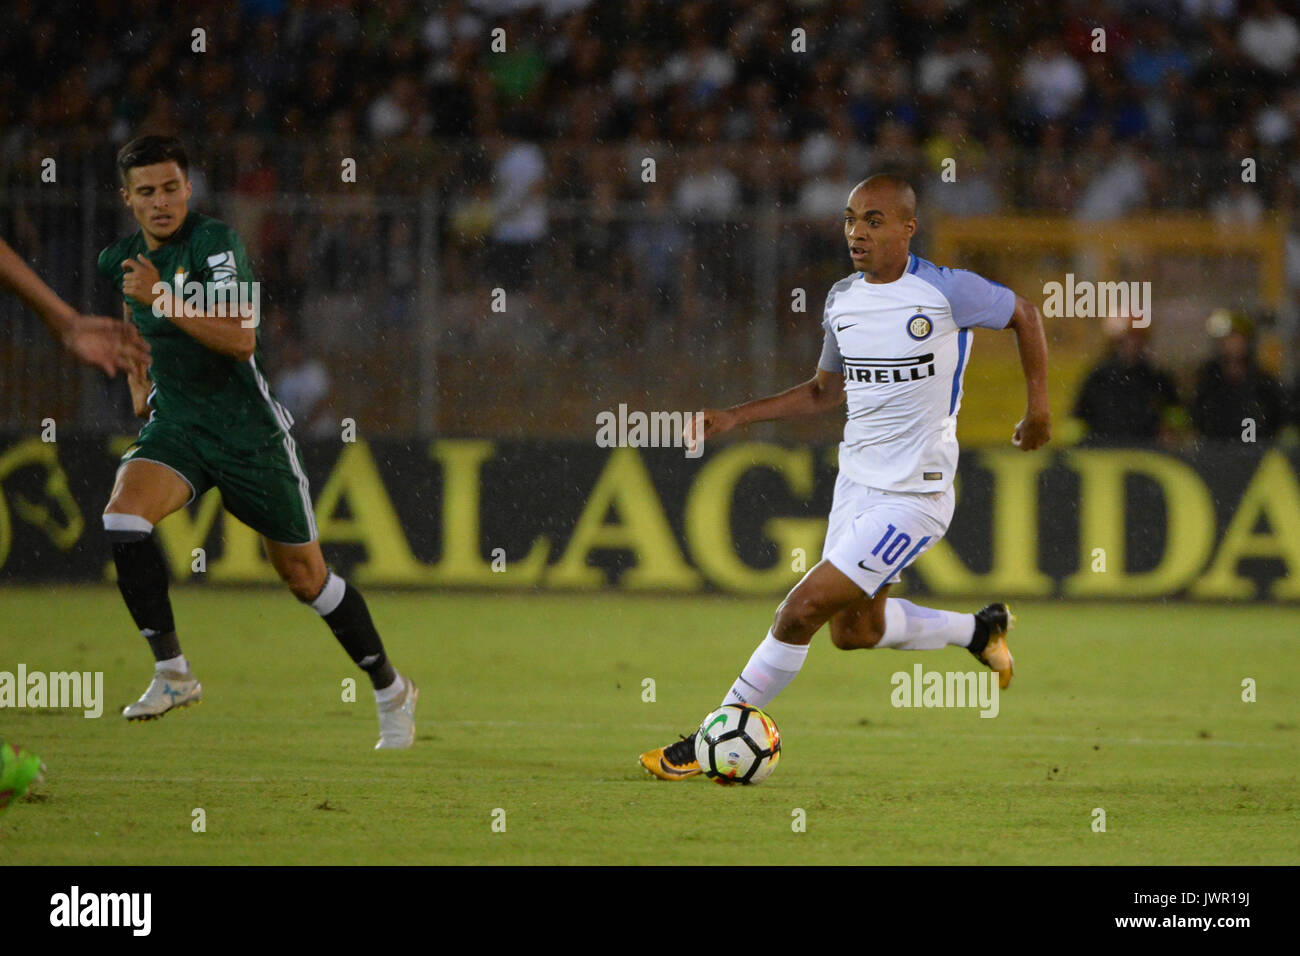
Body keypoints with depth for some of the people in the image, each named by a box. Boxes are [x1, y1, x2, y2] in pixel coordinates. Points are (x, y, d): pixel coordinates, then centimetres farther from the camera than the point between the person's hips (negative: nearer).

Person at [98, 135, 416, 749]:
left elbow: (241, 338, -28)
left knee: (305, 577, 5)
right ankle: (172, 673, -18)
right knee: (123, 514, -25)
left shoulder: (214, 243, -16)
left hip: (248, 428, -5)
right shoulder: (121, 259, 5)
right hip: (176, 422, 5)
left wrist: (163, 298, -31)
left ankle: (391, 690, 26)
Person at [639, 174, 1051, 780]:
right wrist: (735, 418, 11)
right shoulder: (842, 300, 4)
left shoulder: (947, 292, -15)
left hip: (912, 497, -8)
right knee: (855, 630, 19)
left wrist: (1037, 406, -1)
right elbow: (826, 390, 19)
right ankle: (978, 630, 42)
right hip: (855, 481, 8)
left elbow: (1024, 315, 2)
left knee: (803, 609, -12)